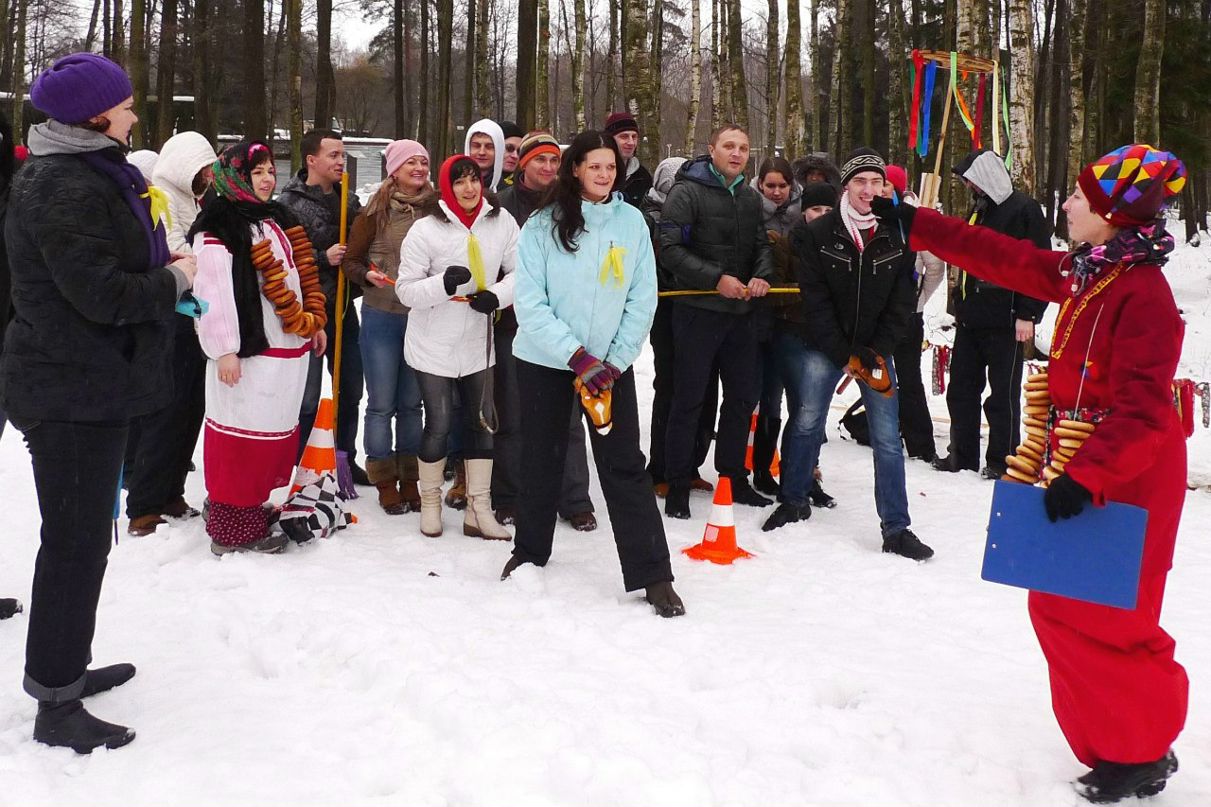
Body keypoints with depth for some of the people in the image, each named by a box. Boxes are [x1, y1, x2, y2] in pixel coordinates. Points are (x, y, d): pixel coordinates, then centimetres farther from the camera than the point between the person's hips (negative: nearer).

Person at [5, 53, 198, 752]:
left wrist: (162, 271, 1)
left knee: (84, 532, 20)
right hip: (73, 388, -11)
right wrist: (175, 279, -11)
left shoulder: (88, 174, 14)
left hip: (87, 383, 11)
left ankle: (66, 666, 35)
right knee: (78, 539, -4)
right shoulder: (67, 189, -19)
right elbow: (103, 295, -24)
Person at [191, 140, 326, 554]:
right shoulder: (218, 227, -10)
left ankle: (252, 511, 25)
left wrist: (313, 323, 22)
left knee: (276, 433, 13)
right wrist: (224, 349, -21)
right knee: (242, 436, -6)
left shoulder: (278, 219, 18)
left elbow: (301, 276, 25)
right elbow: (214, 292, -17)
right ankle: (231, 530, 2)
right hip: (249, 351, -9)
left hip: (289, 348, 9)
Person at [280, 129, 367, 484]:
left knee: (351, 391, 15)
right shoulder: (291, 204, -9)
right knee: (308, 399, -3)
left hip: (344, 309, 6)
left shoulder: (348, 199, 9)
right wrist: (323, 258, -21)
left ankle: (346, 459, 31)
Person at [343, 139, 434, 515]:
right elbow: (350, 260, 2)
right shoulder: (376, 211, -4)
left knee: (411, 403, 11)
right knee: (382, 404, 3)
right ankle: (385, 483, 15)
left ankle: (410, 480, 21)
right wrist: (367, 275, -17)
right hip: (382, 317, -2)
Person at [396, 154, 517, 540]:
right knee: (439, 423, 2)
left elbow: (519, 272, 2)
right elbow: (406, 291, -11)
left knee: (482, 422, 9)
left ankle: (479, 510, 20)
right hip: (434, 346, -4)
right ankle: (430, 502, 24)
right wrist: (444, 283, -29)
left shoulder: (501, 223, -4)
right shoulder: (425, 230, -12)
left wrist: (497, 295, -18)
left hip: (478, 344, 4)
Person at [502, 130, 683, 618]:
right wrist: (578, 357, -18)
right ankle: (530, 554, 32)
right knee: (541, 462, 12)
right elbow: (530, 304, -11)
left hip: (610, 363, 1)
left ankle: (653, 575, 1)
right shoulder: (543, 226, -8)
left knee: (624, 467, -3)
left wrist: (615, 362, -9)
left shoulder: (632, 222, -1)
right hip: (544, 361, 0)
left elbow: (643, 300, -1)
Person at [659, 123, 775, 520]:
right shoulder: (687, 192, -8)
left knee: (743, 395, 13)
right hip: (698, 310, -6)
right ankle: (678, 485, 9)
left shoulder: (751, 198, 12)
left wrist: (762, 276, -6)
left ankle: (733, 476, 28)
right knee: (689, 398, 0)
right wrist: (716, 279, -21)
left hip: (741, 311, 7)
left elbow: (762, 245, 16)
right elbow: (670, 249, -15)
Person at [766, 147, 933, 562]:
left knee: (887, 438, -2)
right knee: (805, 424, 5)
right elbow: (815, 301, -9)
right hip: (824, 347, -1)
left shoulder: (896, 237, -2)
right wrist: (843, 354, -13)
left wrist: (877, 353, -10)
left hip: (876, 350, 1)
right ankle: (794, 502, 27)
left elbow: (901, 303, 0)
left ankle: (896, 529, 4)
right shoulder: (817, 234, -7)